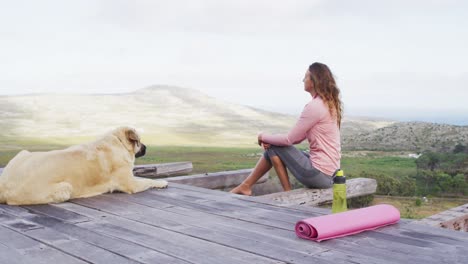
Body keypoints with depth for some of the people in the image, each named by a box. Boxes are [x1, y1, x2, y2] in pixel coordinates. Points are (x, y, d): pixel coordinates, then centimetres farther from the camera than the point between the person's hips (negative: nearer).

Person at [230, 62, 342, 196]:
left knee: (274, 147, 1)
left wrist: (264, 137, 3)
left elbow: (289, 139, -15)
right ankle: (246, 186, 20)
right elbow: (298, 137, 12)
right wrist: (270, 140, 0)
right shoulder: (329, 104, 11)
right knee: (273, 145, 13)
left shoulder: (314, 106, -19)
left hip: (319, 173, -9)